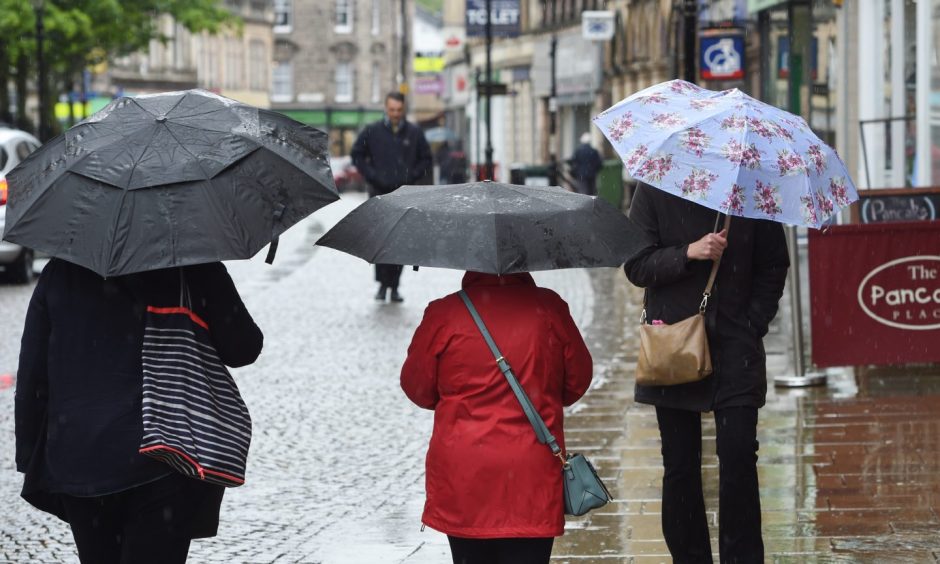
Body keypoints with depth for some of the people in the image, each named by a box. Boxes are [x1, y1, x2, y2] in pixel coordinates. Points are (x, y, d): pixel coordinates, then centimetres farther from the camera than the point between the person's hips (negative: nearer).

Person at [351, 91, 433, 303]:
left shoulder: (414, 133, 7)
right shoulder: (372, 132, 4)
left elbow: (426, 159, 14)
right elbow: (357, 155, 10)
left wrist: (412, 176, -1)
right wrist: (371, 175, -2)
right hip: (379, 193, -1)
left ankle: (394, 286, 7)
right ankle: (382, 284, -8)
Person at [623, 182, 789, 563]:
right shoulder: (654, 191, 1)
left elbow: (774, 266, 8)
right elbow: (635, 265, -2)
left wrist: (754, 325, -2)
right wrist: (689, 253, -18)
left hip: (736, 346, -1)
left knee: (739, 458, -10)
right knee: (680, 465, 5)